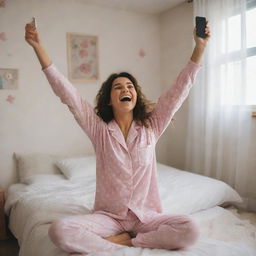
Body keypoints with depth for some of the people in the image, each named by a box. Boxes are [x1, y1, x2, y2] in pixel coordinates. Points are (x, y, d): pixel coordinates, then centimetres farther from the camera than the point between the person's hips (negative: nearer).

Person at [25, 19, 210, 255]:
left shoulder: (151, 127, 0)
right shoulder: (99, 129, -3)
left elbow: (178, 91, -5)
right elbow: (67, 93, -10)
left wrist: (200, 47, -12)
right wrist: (39, 47, -15)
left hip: (146, 216, 1)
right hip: (108, 216, -1)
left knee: (190, 231, -25)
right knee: (60, 231, -26)